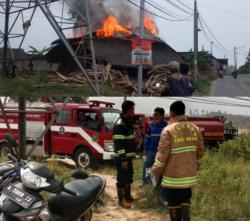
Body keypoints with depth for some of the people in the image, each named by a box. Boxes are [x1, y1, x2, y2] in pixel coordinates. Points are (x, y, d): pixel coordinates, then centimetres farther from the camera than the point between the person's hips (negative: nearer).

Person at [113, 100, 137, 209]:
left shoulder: (128, 122, 11)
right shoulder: (119, 125, -21)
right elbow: (119, 144, -23)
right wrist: (123, 159, -23)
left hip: (128, 156, 10)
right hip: (121, 158, -10)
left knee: (129, 177, 18)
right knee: (122, 179, -1)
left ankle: (127, 196, 31)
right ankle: (121, 200, 8)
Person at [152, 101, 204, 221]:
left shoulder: (168, 130, -15)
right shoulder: (195, 128, 0)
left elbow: (162, 155, -15)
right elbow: (200, 152, 6)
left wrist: (156, 171, 0)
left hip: (173, 175, -4)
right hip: (189, 174, 5)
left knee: (174, 202, 10)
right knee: (185, 199, 22)